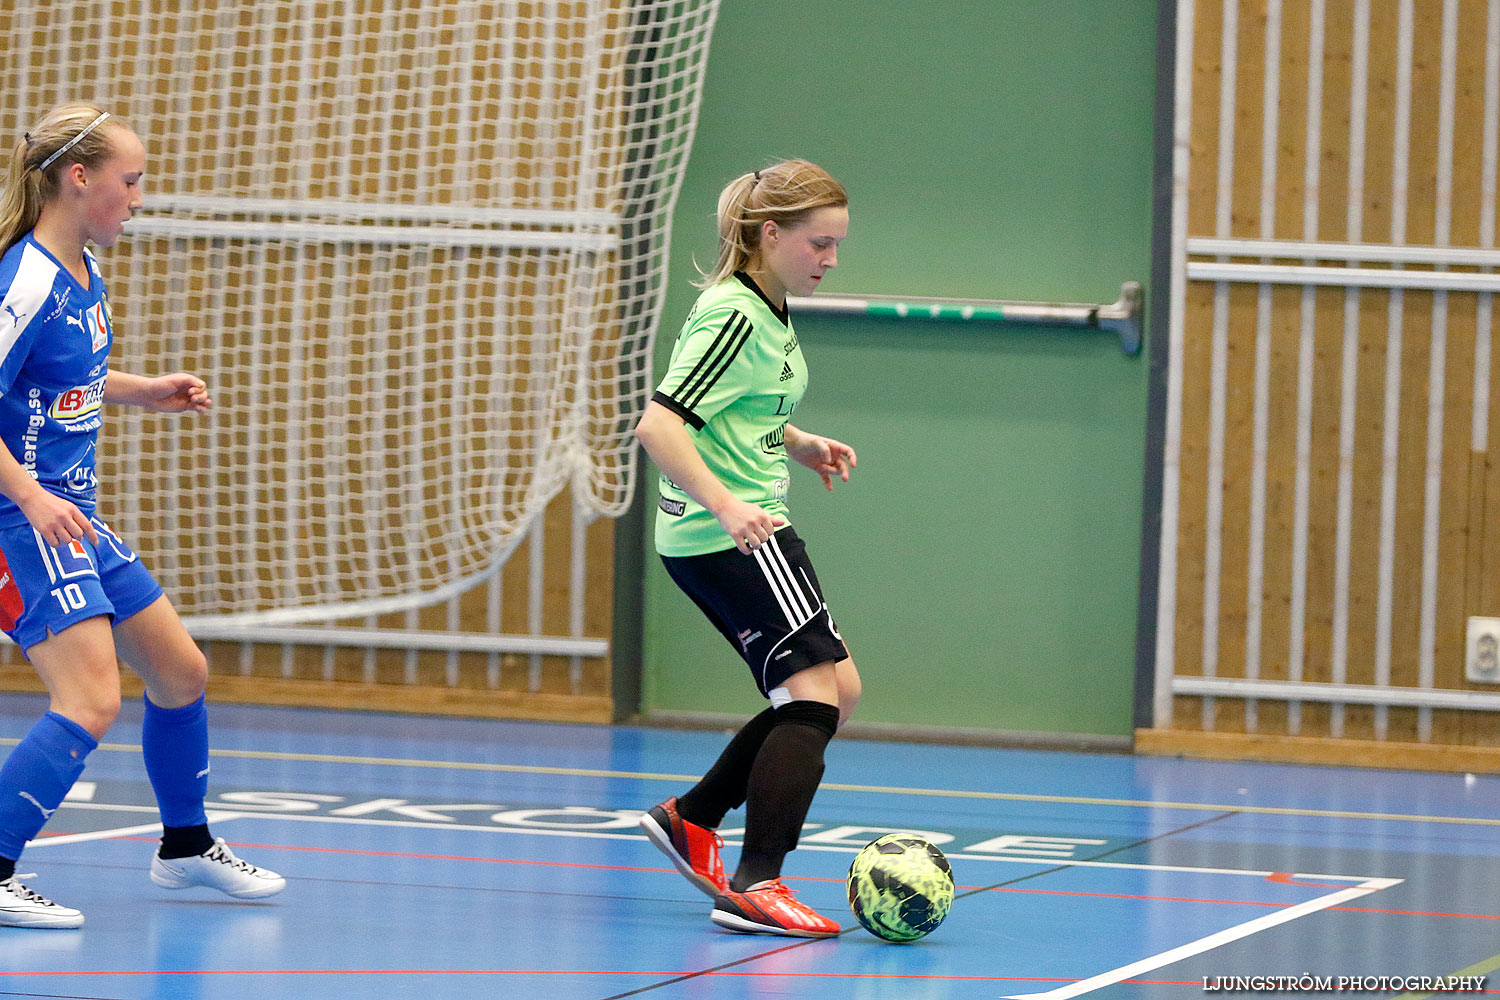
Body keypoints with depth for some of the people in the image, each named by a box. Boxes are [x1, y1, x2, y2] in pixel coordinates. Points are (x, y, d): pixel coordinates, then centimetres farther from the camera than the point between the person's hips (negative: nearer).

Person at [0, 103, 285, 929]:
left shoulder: (84, 272, 9)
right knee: (90, 700, -22)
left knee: (180, 671, 18)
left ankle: (185, 847, 38)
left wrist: (146, 393, 16)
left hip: (73, 517, 10)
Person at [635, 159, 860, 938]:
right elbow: (658, 426, -25)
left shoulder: (769, 313, 14)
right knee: (817, 691, -13)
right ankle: (755, 886, -15)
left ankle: (693, 818, 22)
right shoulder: (734, 316, -16)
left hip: (742, 528, 10)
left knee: (830, 694, 14)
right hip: (729, 539, -10)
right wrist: (726, 505, -33)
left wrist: (802, 445, 17)